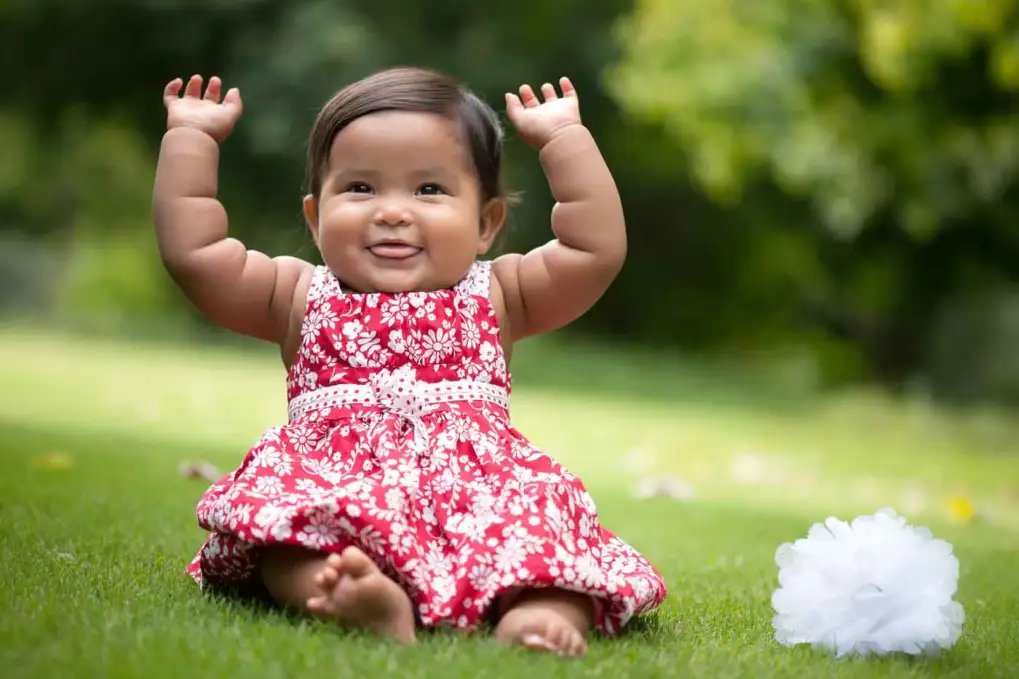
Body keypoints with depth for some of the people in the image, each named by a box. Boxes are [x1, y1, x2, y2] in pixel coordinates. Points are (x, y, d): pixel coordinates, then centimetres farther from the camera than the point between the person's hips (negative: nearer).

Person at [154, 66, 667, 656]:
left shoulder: (495, 298, 20)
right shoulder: (300, 299, 21)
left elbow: (600, 247, 10)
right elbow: (189, 248, 15)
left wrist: (563, 136, 14)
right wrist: (191, 137, 21)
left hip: (479, 484, 1)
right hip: (332, 486, 0)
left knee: (539, 501, -32)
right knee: (276, 499, -34)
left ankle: (538, 606, -57)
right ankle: (345, 593, -59)